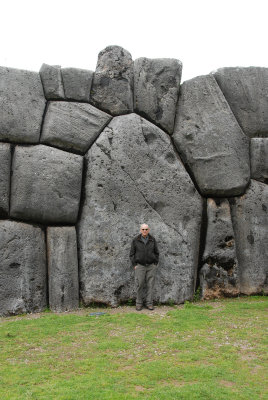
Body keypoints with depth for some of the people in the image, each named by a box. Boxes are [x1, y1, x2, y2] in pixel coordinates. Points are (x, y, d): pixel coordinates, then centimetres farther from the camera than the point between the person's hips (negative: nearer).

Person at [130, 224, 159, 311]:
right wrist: (134, 265, -5)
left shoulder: (152, 240, 0)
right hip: (140, 266, -1)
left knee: (150, 285, 2)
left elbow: (156, 253, 7)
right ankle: (139, 303, 10)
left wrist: (155, 264, 1)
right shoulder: (135, 240, -4)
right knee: (140, 285, -2)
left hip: (151, 266, 1)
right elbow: (132, 254, 1)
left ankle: (149, 303, 10)